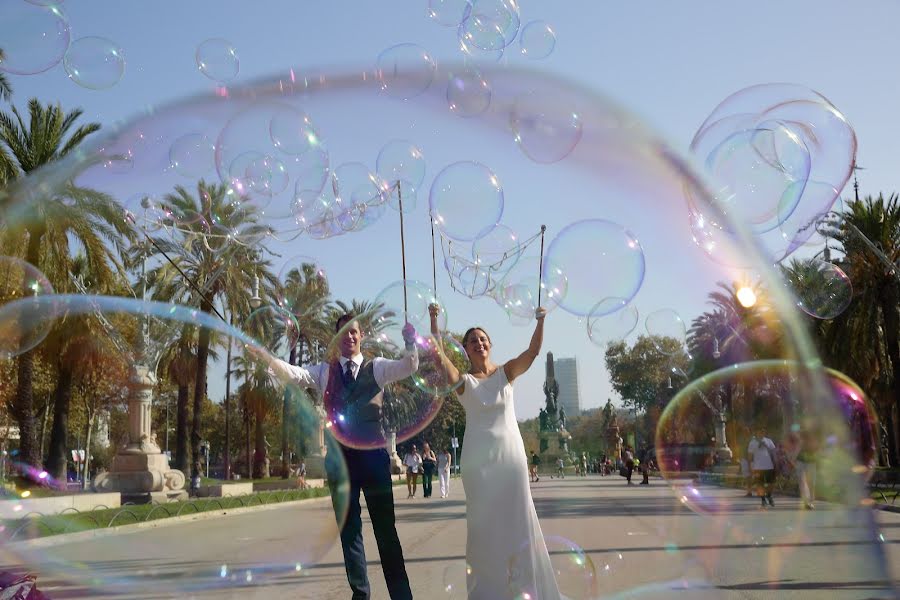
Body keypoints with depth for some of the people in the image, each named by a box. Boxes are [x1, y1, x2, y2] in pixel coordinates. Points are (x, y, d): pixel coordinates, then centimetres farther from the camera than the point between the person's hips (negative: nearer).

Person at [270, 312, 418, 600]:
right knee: (349, 529, 9)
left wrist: (410, 342, -30)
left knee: (385, 528, 0)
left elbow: (408, 367, -10)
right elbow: (294, 373, -6)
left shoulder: (376, 367, 6)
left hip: (372, 453, -2)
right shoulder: (324, 371, 10)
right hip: (339, 456, 2)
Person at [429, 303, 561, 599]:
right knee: (484, 521, 5)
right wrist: (434, 321, -26)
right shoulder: (463, 381, -1)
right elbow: (438, 355, -17)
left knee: (516, 518, 6)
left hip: (511, 453, 2)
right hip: (479, 457, -1)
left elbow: (532, 352, -8)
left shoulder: (505, 373, 5)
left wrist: (541, 320, -21)